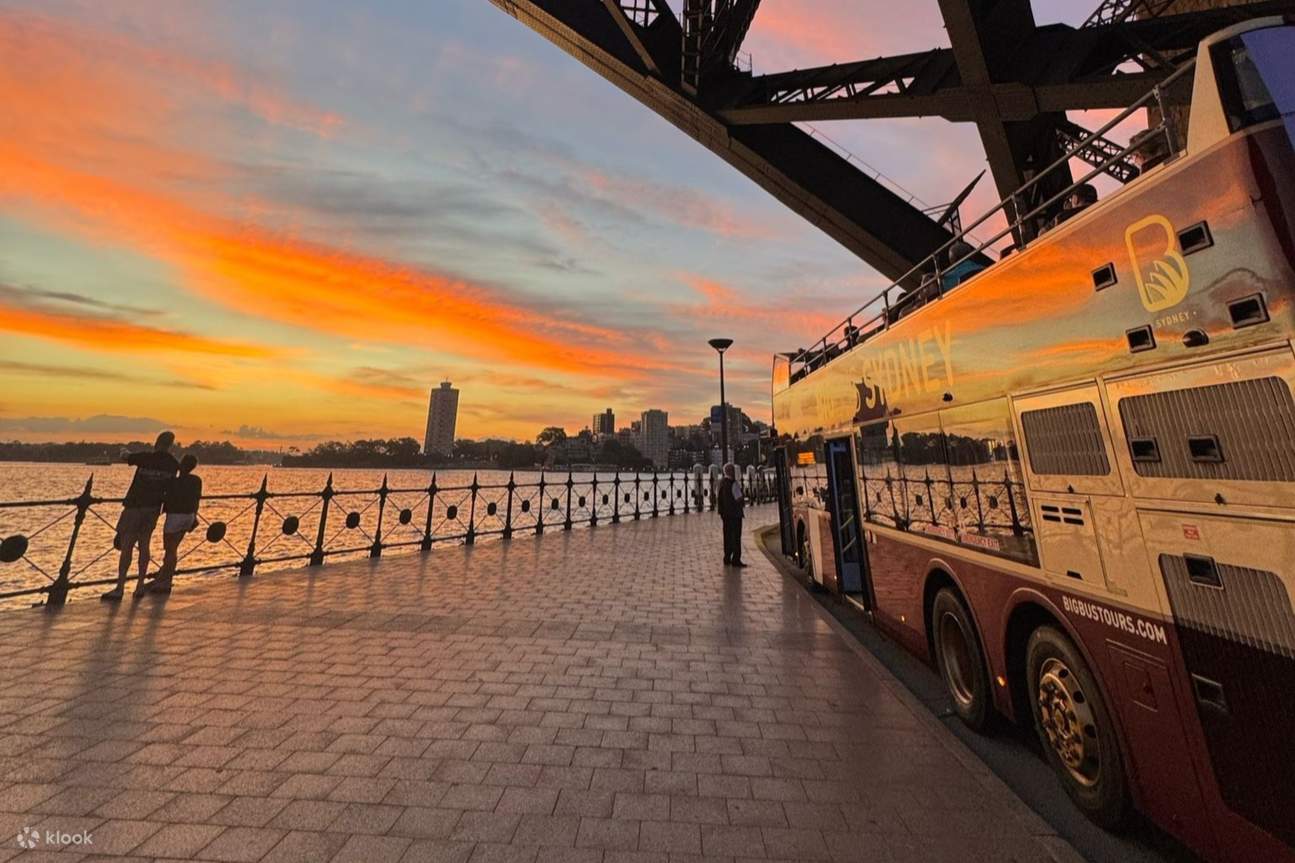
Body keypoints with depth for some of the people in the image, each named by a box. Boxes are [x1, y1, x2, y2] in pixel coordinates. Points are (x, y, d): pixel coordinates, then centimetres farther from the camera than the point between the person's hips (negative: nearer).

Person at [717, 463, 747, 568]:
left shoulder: (721, 482, 6)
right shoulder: (734, 483, -19)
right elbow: (739, 499, -18)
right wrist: (743, 503, 2)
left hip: (725, 513, 8)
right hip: (735, 513, -8)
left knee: (727, 536, 16)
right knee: (736, 537, 1)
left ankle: (727, 558, 25)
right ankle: (736, 560, 6)